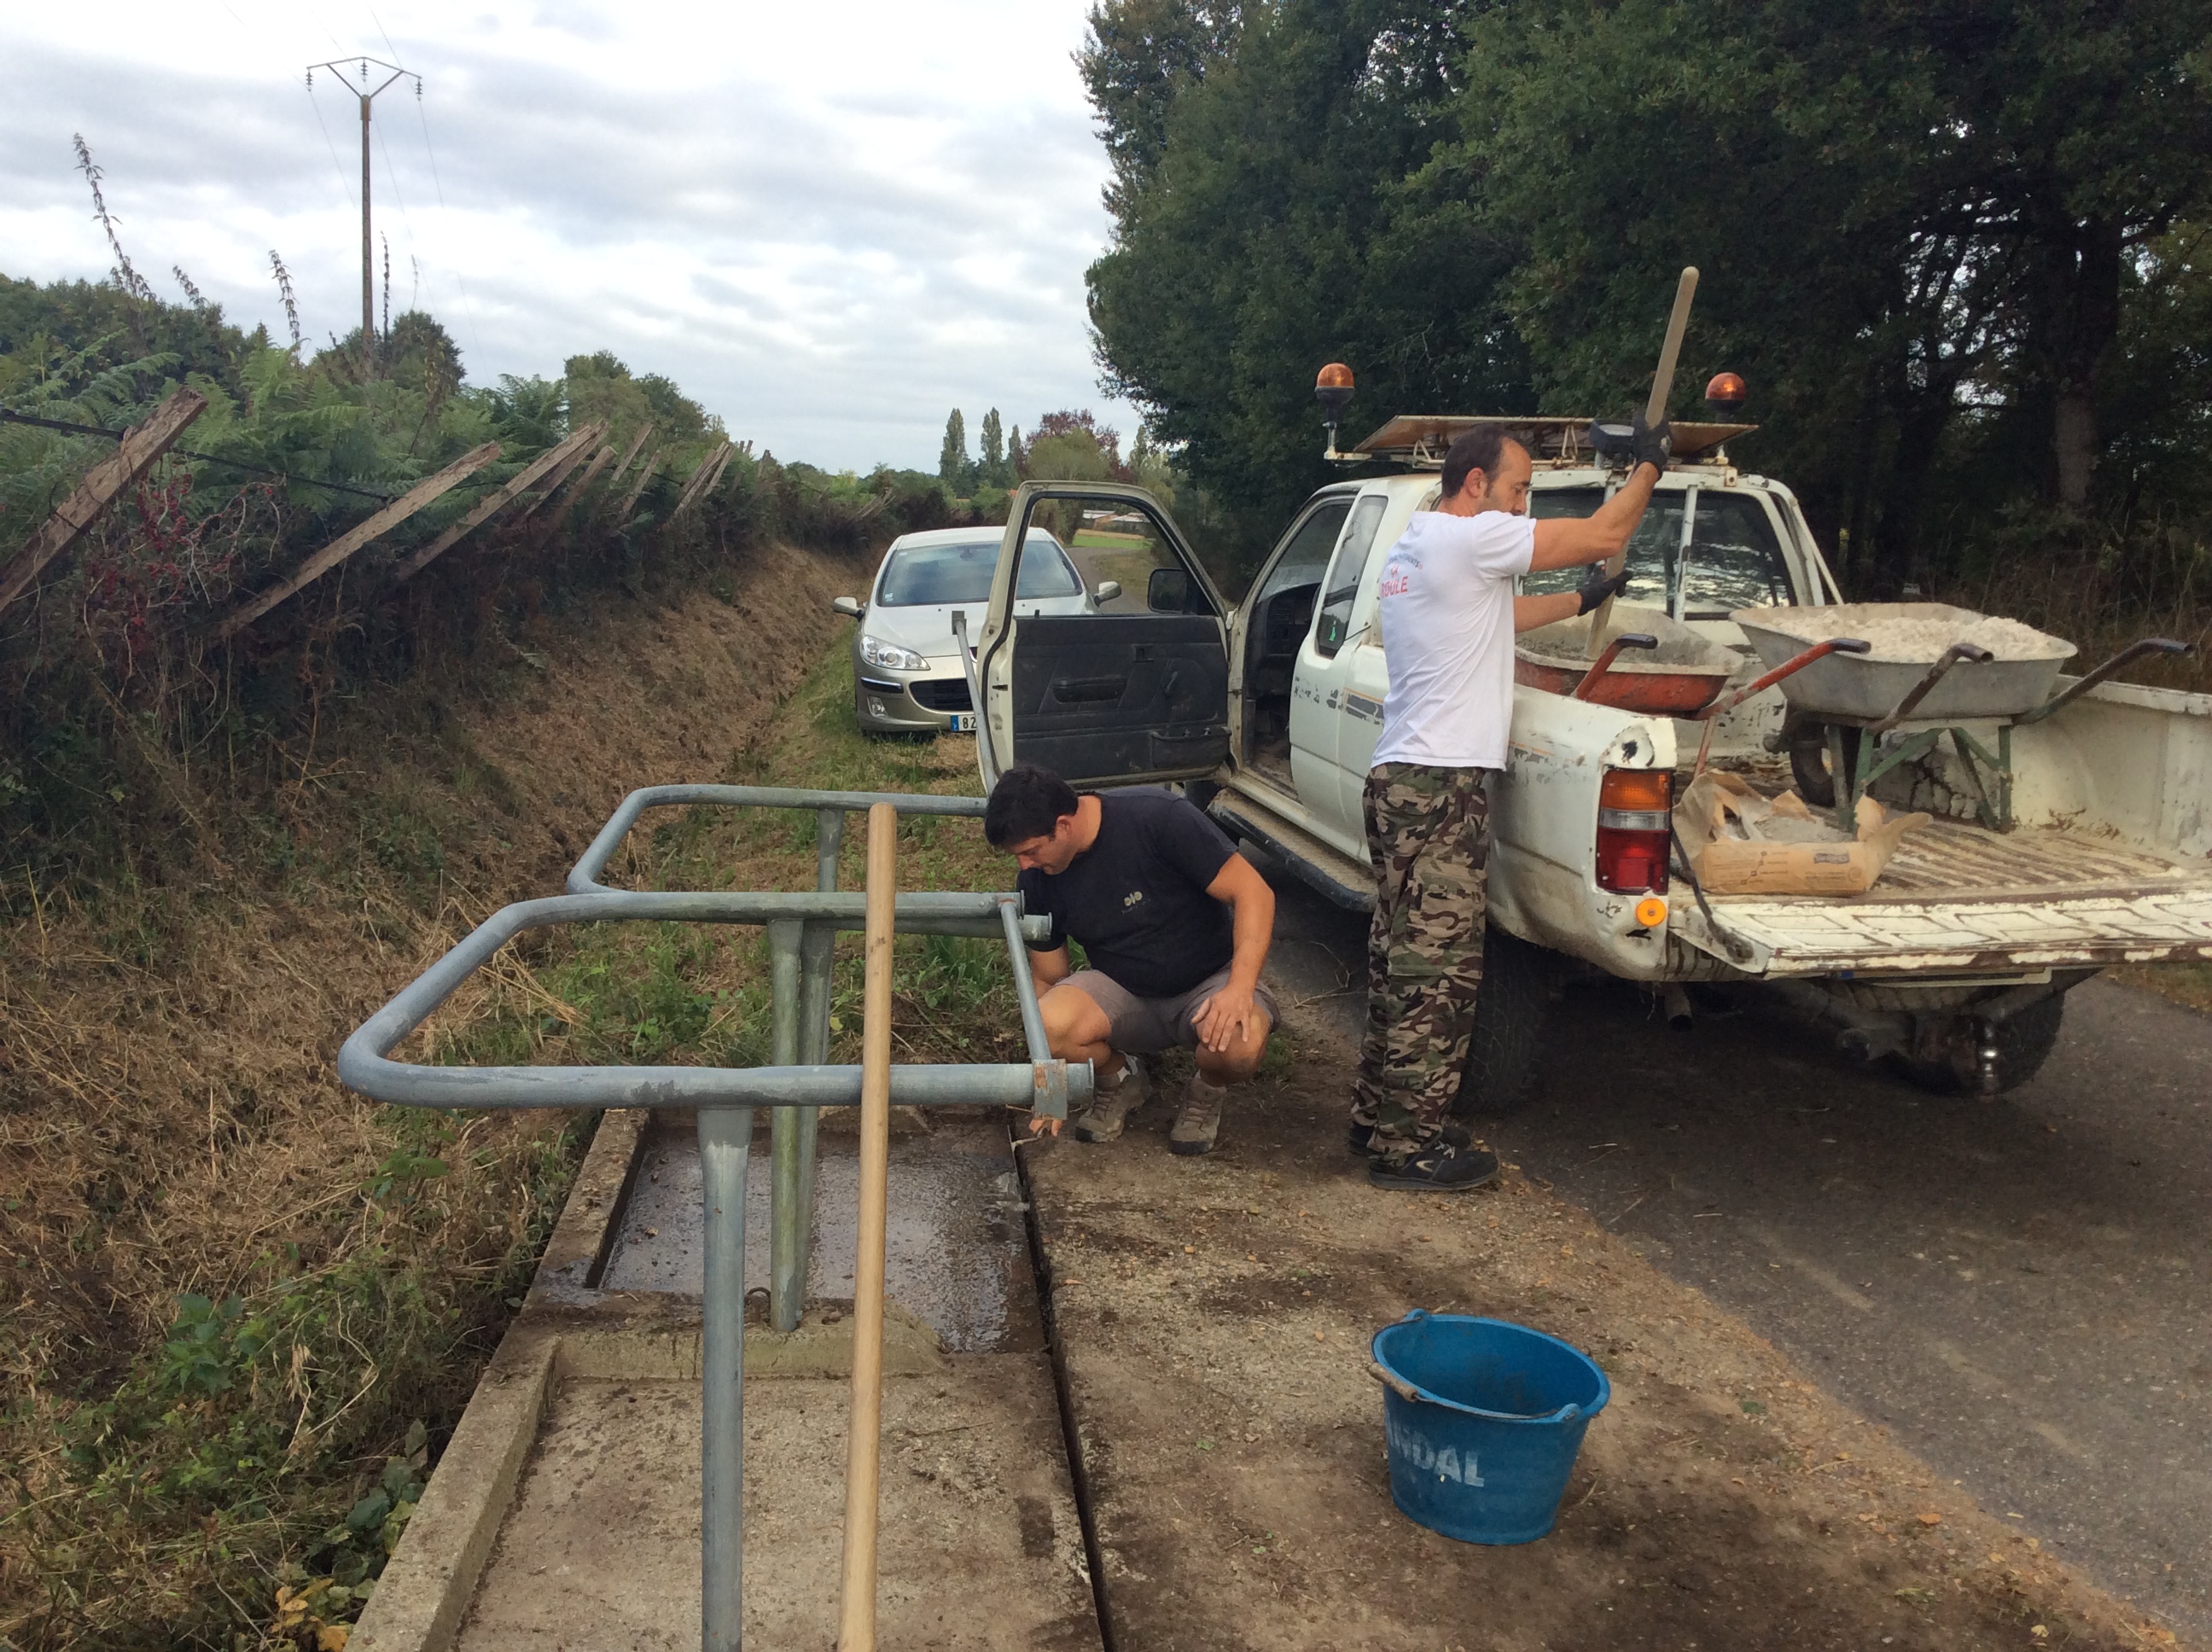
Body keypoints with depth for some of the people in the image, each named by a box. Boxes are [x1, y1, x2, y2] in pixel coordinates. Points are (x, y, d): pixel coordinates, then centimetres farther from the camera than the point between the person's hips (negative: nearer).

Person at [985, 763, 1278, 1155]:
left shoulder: (1158, 817, -24)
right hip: (1123, 992, 3)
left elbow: (1253, 892, -22)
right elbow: (1050, 979, 4)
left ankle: (1205, 1094, 2)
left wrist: (1239, 989, -35)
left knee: (1240, 1045, -37)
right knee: (1049, 1025, -29)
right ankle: (1120, 1082, 6)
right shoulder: (1036, 885, -8)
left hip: (1210, 981, -3)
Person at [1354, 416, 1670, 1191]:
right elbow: (1604, 535, -8)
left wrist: (1581, 600, 36)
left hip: (1397, 779, 10)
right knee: (1437, 971, -5)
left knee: (1400, 959, 16)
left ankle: (1379, 1116, 24)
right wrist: (1648, 465, 8)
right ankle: (1407, 1147, 0)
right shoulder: (1470, 537, -11)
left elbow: (1498, 615, 33)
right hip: (1441, 786, -10)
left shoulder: (1411, 546, 19)